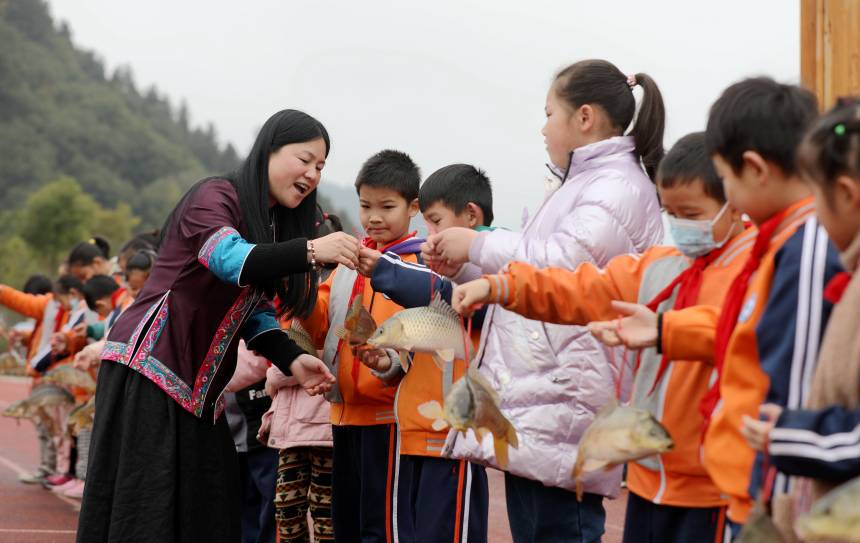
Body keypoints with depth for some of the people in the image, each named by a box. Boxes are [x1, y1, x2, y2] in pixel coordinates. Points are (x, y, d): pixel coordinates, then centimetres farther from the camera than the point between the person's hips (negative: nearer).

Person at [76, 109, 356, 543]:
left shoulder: (276, 229, 16)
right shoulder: (217, 196, -9)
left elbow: (257, 311, 11)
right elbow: (229, 260, -29)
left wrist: (292, 360, -6)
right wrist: (309, 251, -41)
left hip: (198, 389, 9)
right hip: (149, 371, -9)